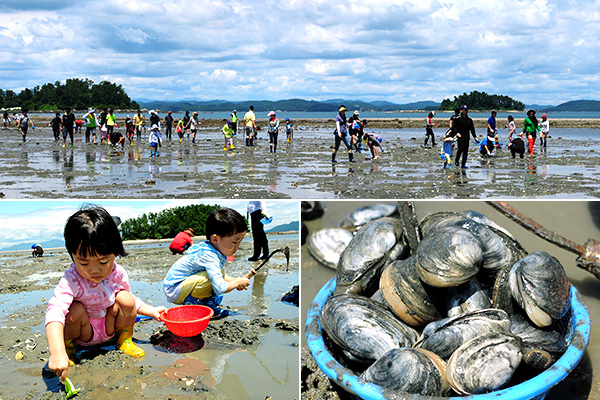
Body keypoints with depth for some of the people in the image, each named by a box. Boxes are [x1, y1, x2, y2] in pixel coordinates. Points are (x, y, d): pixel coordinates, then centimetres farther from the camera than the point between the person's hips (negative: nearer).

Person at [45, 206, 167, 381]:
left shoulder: (118, 274, -15)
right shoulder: (71, 281, -32)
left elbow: (131, 301, 8)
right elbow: (55, 312, -47)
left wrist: (151, 310, -8)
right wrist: (57, 353, -61)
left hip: (109, 328, 3)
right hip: (83, 334, -3)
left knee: (125, 298, -19)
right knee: (75, 310, -32)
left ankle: (124, 339, 5)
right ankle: (68, 345, -2)